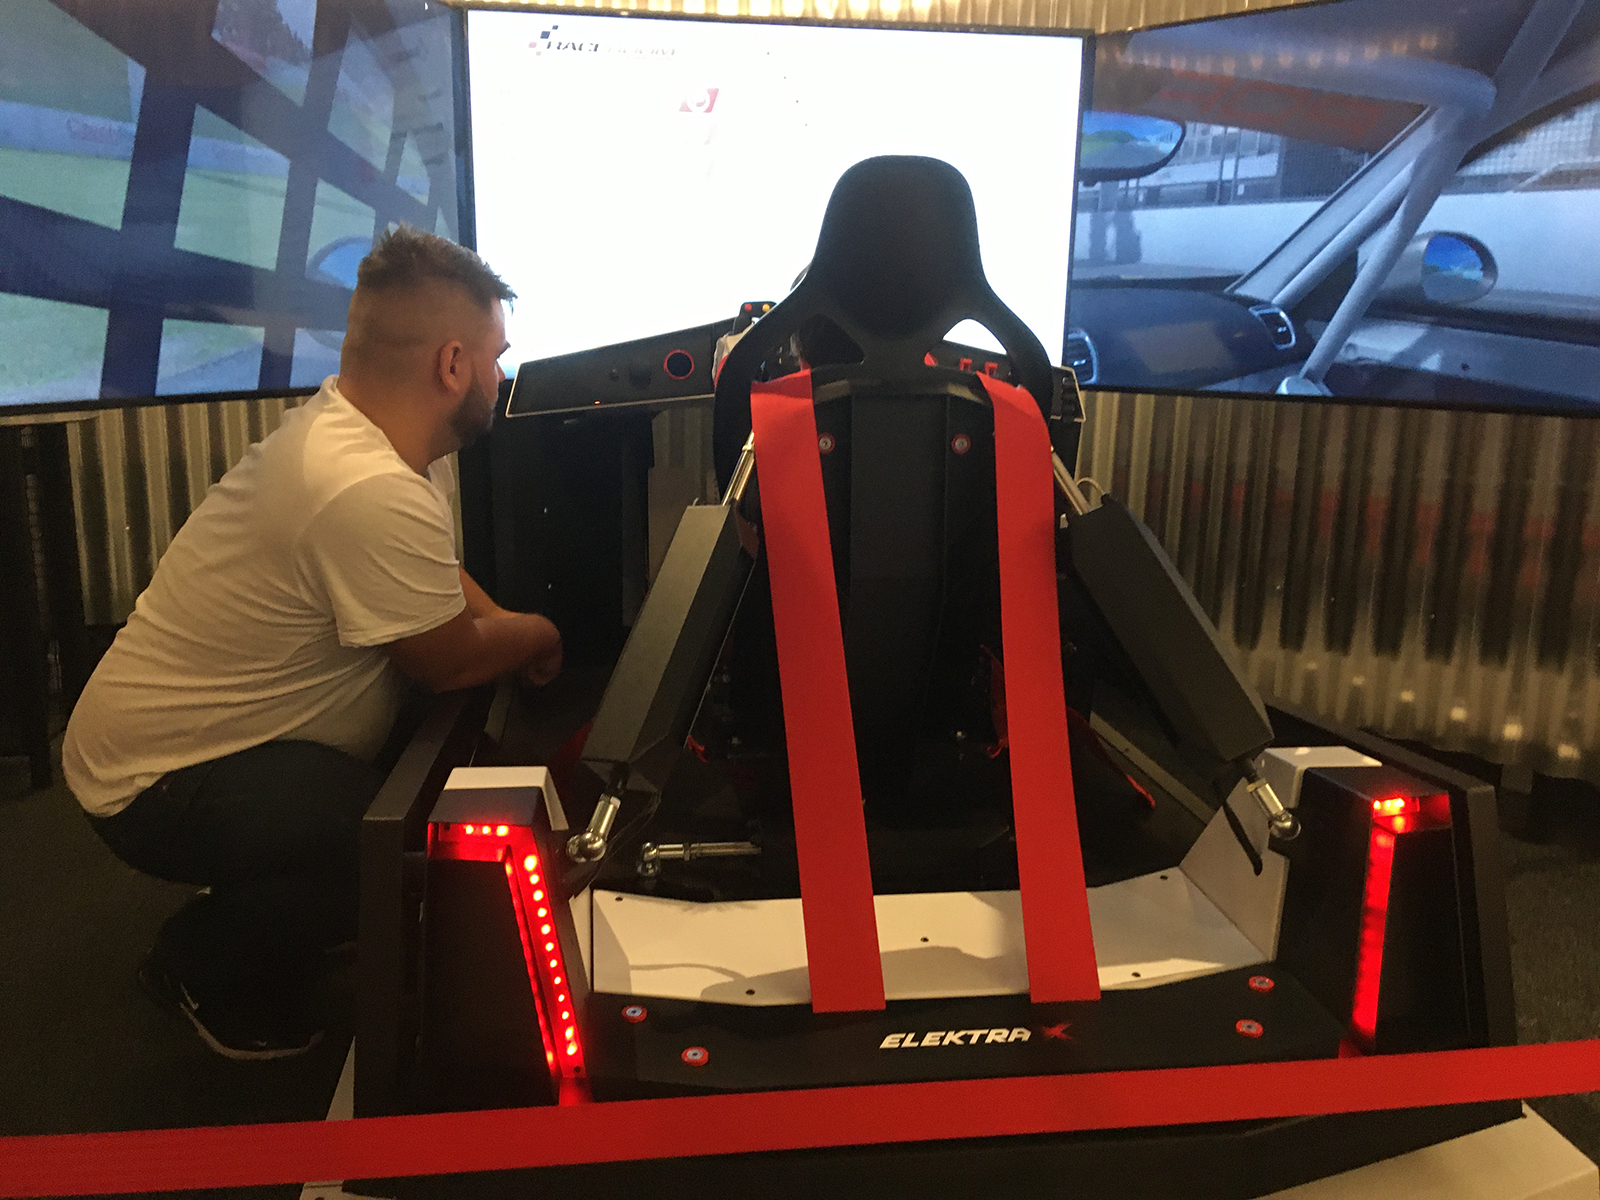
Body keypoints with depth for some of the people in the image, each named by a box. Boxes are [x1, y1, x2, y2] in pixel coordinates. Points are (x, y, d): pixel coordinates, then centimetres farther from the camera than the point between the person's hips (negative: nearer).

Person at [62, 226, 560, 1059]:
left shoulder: (335, 418, 0)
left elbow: (440, 580, 11)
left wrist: (507, 629, -6)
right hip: (157, 785, -10)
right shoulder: (376, 494, -32)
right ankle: (206, 967, 4)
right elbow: (449, 662, -18)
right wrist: (538, 637, 1)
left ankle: (241, 923, 21)